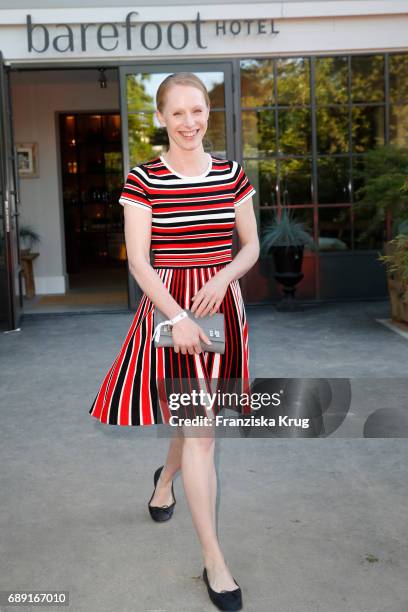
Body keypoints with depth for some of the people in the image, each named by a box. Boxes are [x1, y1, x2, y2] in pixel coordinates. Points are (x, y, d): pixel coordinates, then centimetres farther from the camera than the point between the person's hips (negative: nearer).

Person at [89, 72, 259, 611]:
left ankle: (165, 479, 53)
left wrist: (222, 276, -13)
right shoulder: (143, 180, -6)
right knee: (199, 428, -6)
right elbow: (138, 261, -9)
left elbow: (252, 246, 8)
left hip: (221, 304, 4)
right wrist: (178, 318, -20)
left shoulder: (232, 174, 3)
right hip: (167, 306, -4)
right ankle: (214, 561, 7)